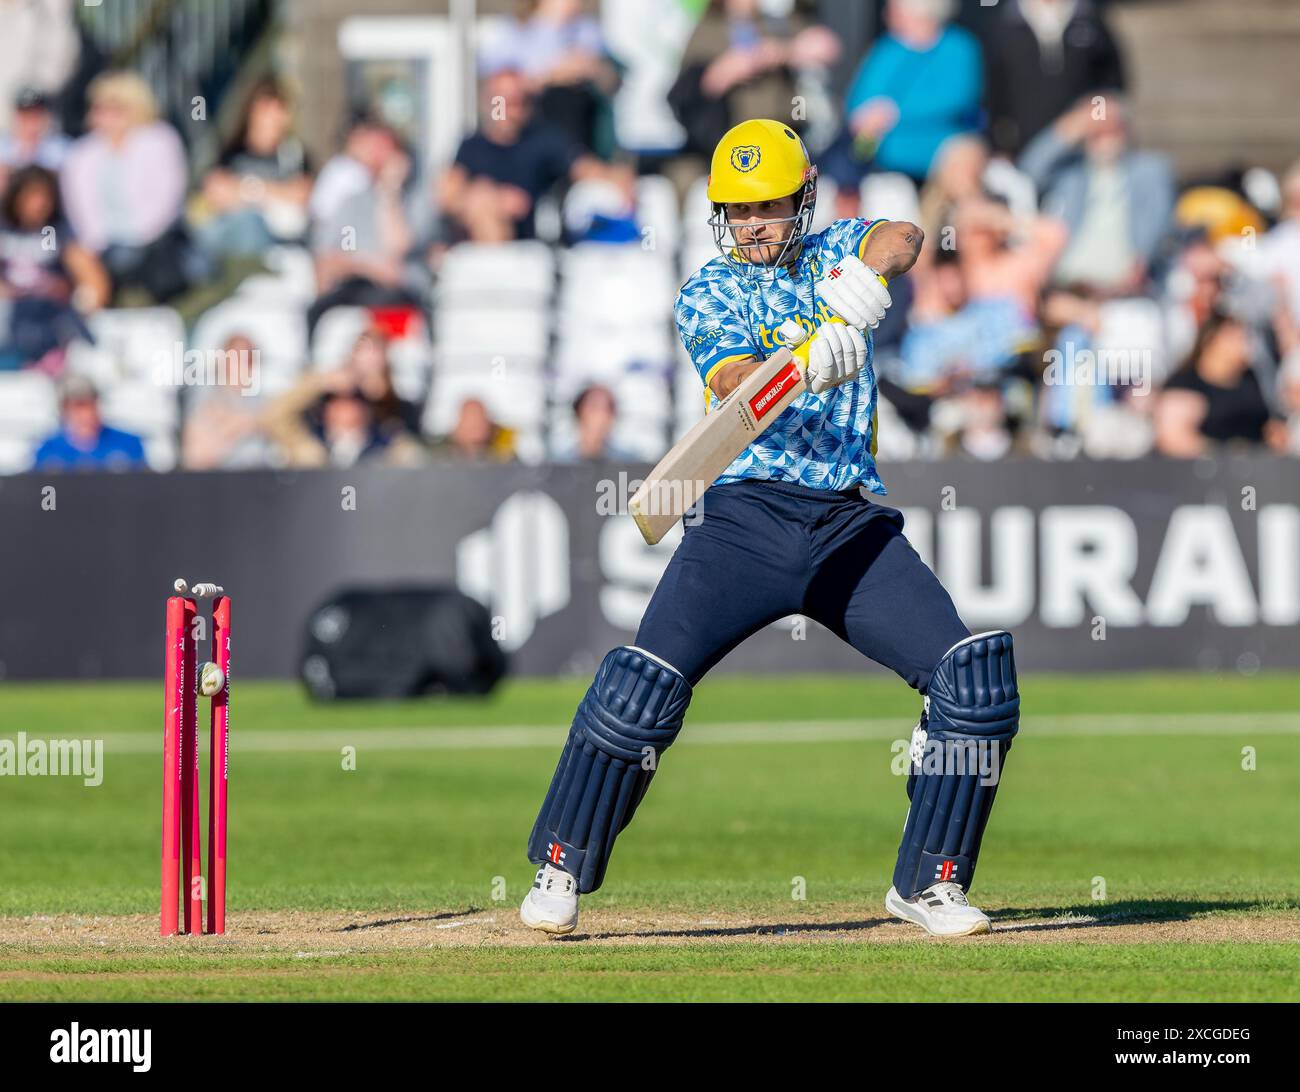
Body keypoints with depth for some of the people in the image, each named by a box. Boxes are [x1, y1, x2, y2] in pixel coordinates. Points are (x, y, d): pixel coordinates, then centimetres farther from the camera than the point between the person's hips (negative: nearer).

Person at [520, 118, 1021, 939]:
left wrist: (868, 272, -32)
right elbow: (738, 384, -13)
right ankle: (560, 872, -3)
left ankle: (929, 881, 1)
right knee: (646, 683, -17)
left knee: (974, 678, -11)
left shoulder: (832, 255, 14)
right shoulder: (707, 295, 7)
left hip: (853, 528, 2)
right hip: (747, 516, -2)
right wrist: (810, 366, -35)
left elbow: (903, 239, -9)